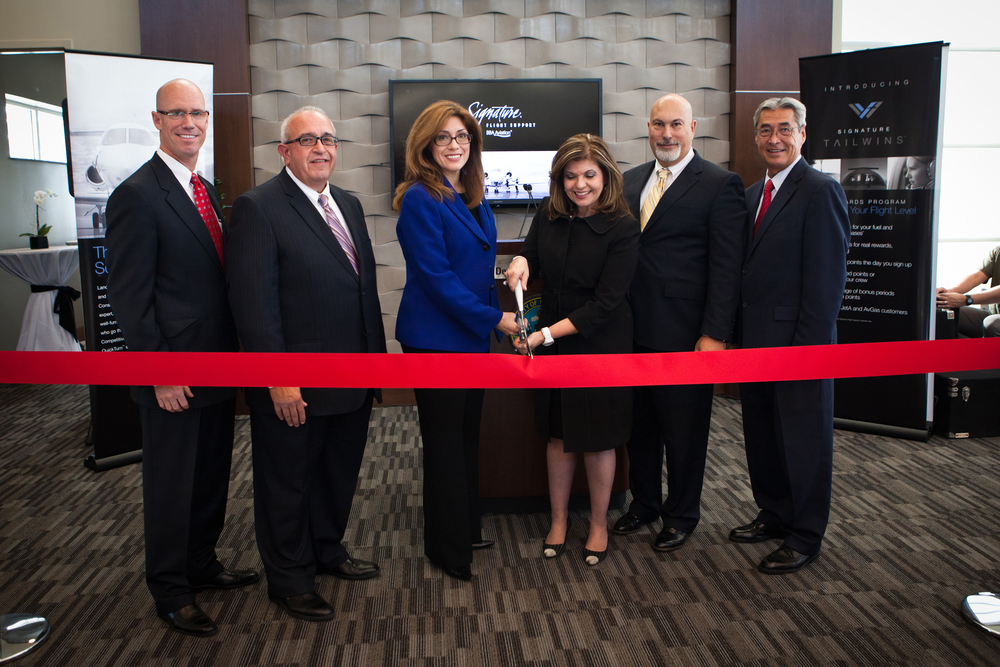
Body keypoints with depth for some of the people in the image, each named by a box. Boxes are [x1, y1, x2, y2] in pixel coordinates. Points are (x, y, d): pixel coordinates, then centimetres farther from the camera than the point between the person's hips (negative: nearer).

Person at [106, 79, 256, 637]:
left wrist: (235, 356, 13)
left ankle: (201, 563, 38)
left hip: (219, 369, 8)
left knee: (213, 476, 19)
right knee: (171, 484, 8)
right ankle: (170, 591, 25)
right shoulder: (137, 195, -14)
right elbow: (129, 296, -16)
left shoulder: (207, 192, 13)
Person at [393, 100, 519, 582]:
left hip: (473, 334, 8)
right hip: (436, 337, -8)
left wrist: (497, 316, 9)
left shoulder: (473, 196, 11)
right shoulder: (420, 199, -15)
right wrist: (494, 318, -16)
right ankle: (448, 547, 18)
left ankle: (467, 529, 32)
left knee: (468, 435, 16)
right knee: (445, 442, 3)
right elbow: (436, 277, -19)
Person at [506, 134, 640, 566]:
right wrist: (521, 262, -15)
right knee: (558, 435, 14)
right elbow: (531, 257, 11)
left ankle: (598, 525, 30)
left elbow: (605, 302, -20)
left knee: (597, 439, 10)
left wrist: (547, 334, -24)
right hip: (550, 344, 4)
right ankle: (558, 520, 31)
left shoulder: (623, 228, -17)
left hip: (599, 344, -4)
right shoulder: (549, 214, -3)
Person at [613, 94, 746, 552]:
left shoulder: (720, 185, -6)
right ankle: (644, 502, 36)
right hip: (634, 330, 6)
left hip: (684, 334, -5)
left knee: (683, 429, 9)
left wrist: (715, 335, -16)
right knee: (639, 423, 17)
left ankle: (681, 514, 28)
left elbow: (726, 269, -11)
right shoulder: (631, 181, 12)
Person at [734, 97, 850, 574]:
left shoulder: (820, 191, -12)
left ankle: (804, 537, 20)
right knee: (761, 437, 18)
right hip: (755, 340, 8)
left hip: (798, 342, -8)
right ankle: (774, 515, 35)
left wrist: (807, 347, -19)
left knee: (803, 441, 6)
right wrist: (737, 334, 9)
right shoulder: (752, 195, 13)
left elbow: (826, 280, -16)